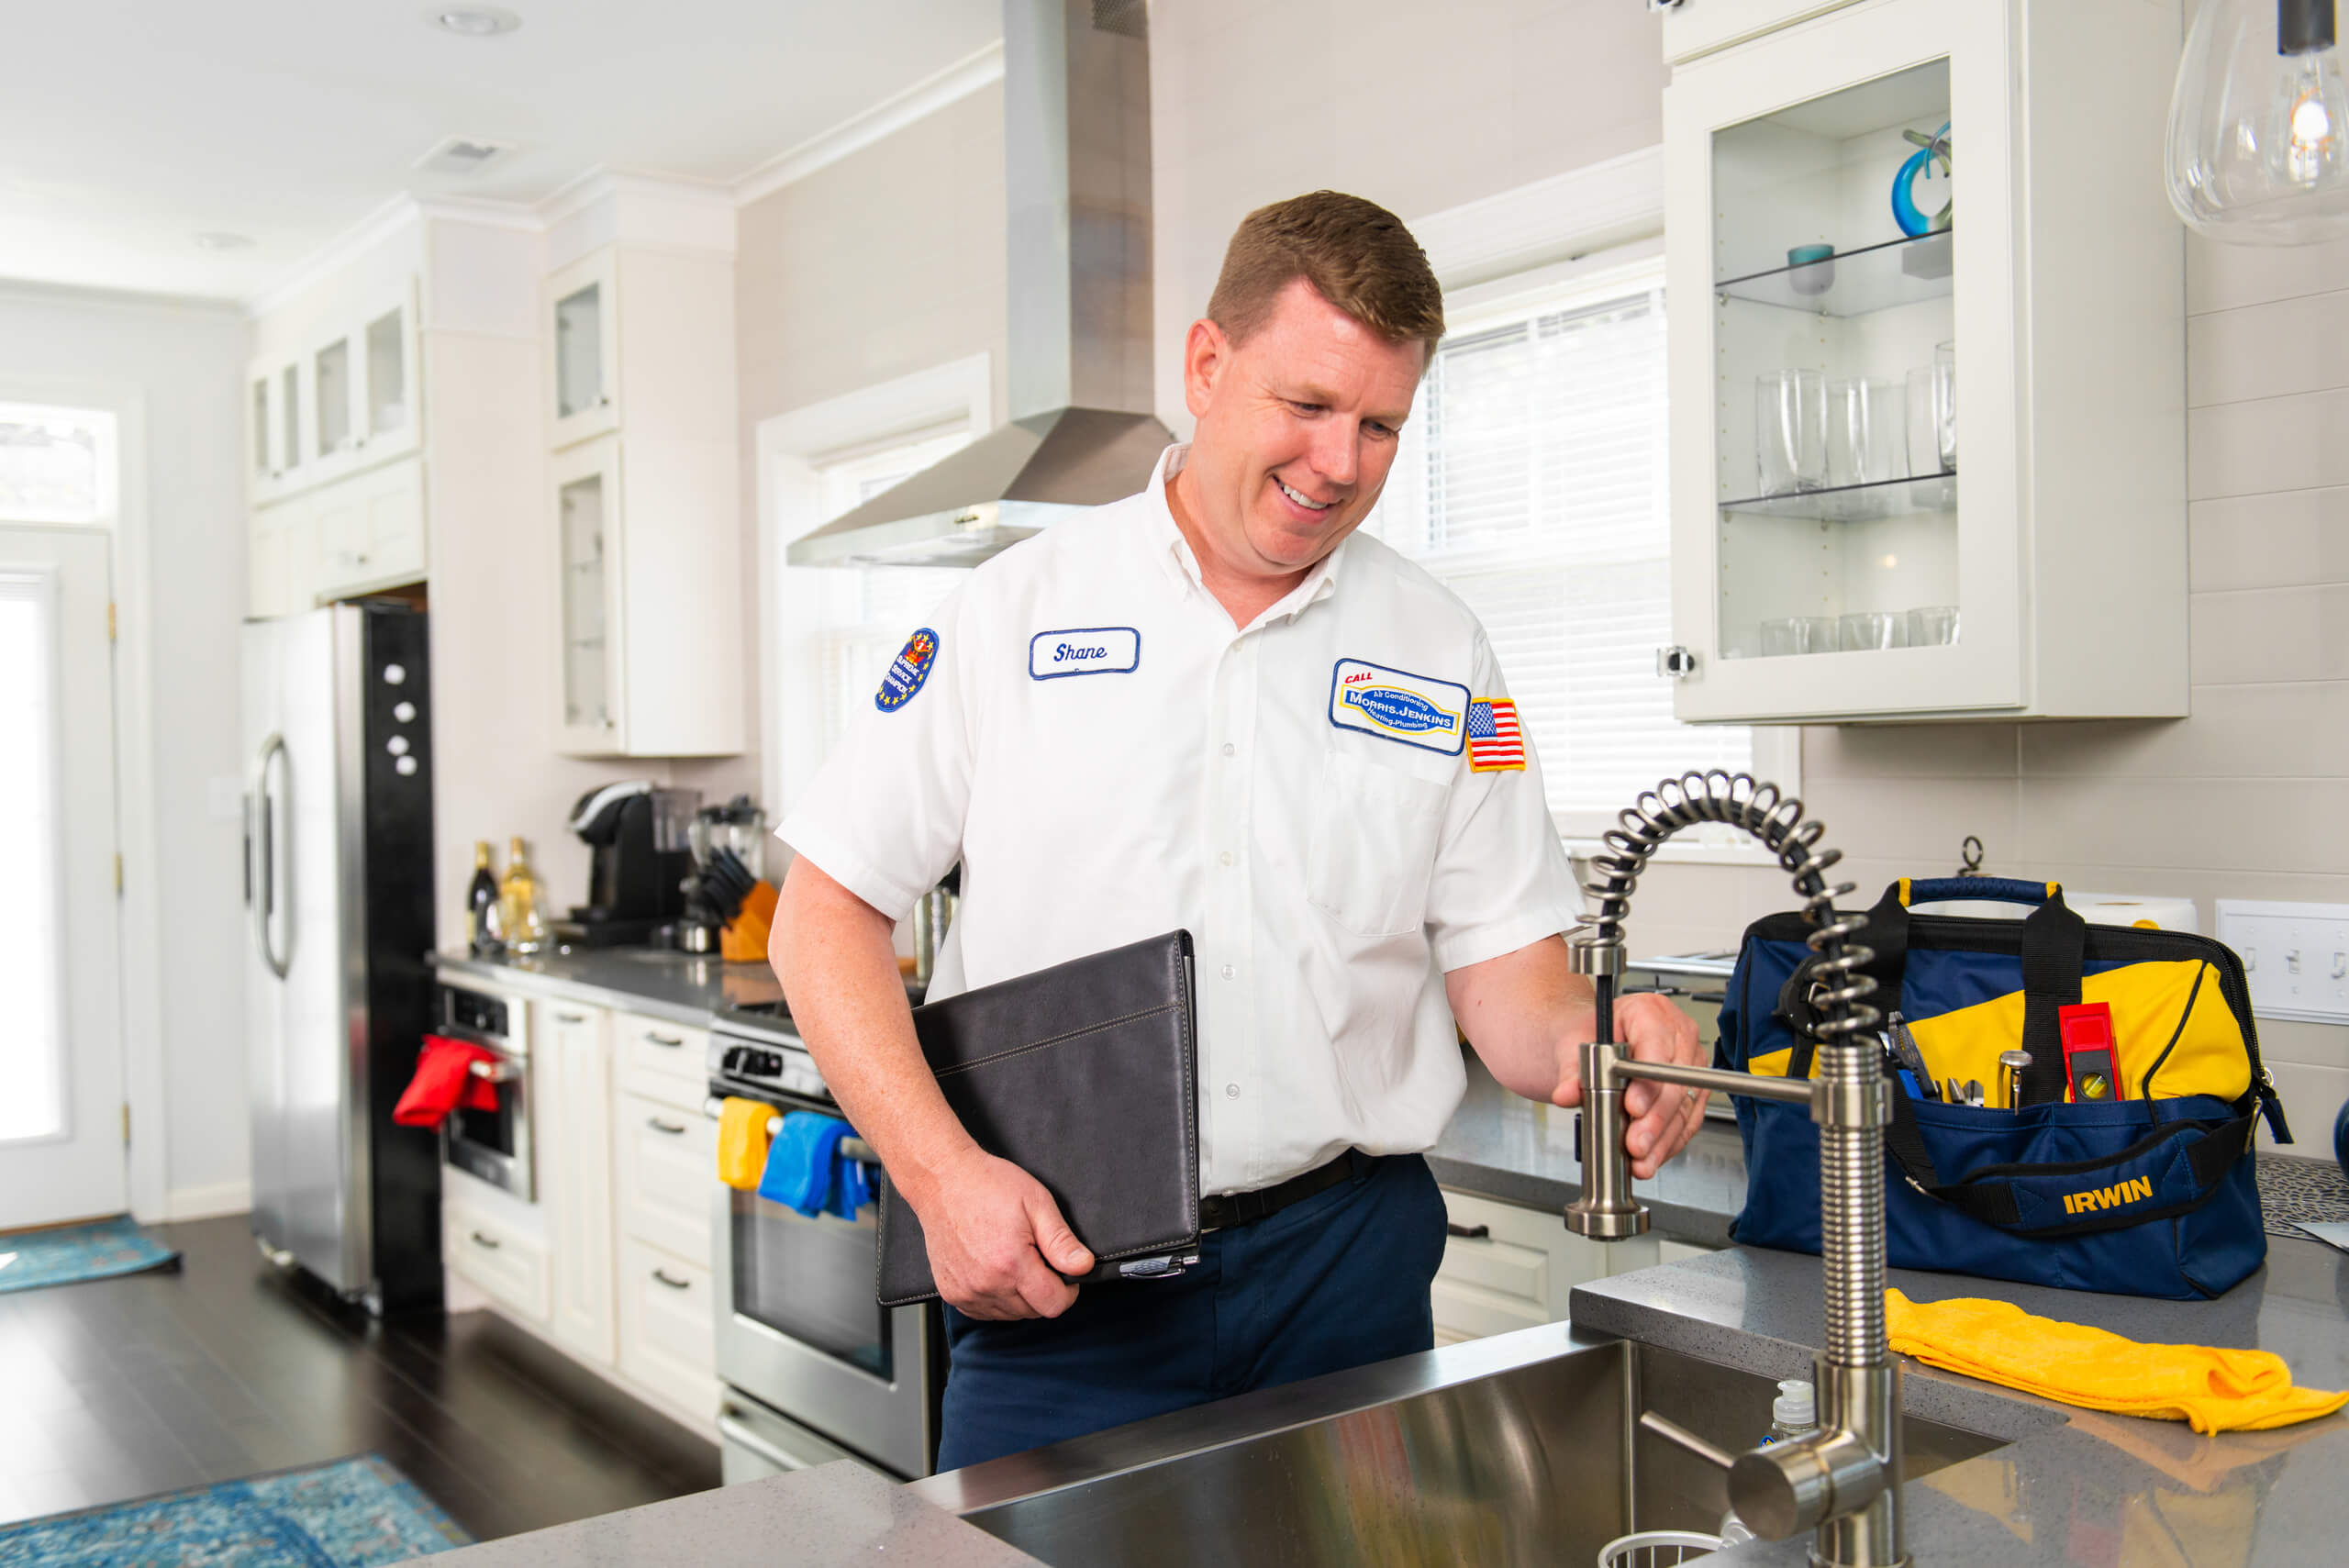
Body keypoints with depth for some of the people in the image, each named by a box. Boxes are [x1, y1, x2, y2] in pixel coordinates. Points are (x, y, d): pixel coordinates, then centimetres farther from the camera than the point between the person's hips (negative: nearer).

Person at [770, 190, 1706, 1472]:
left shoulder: (1440, 656, 5)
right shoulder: (1016, 610, -1)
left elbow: (1501, 965, 4)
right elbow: (828, 914, -2)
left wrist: (1581, 1046, -19)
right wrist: (943, 1173, -14)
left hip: (1343, 1260, 2)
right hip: (1053, 1270, -1)